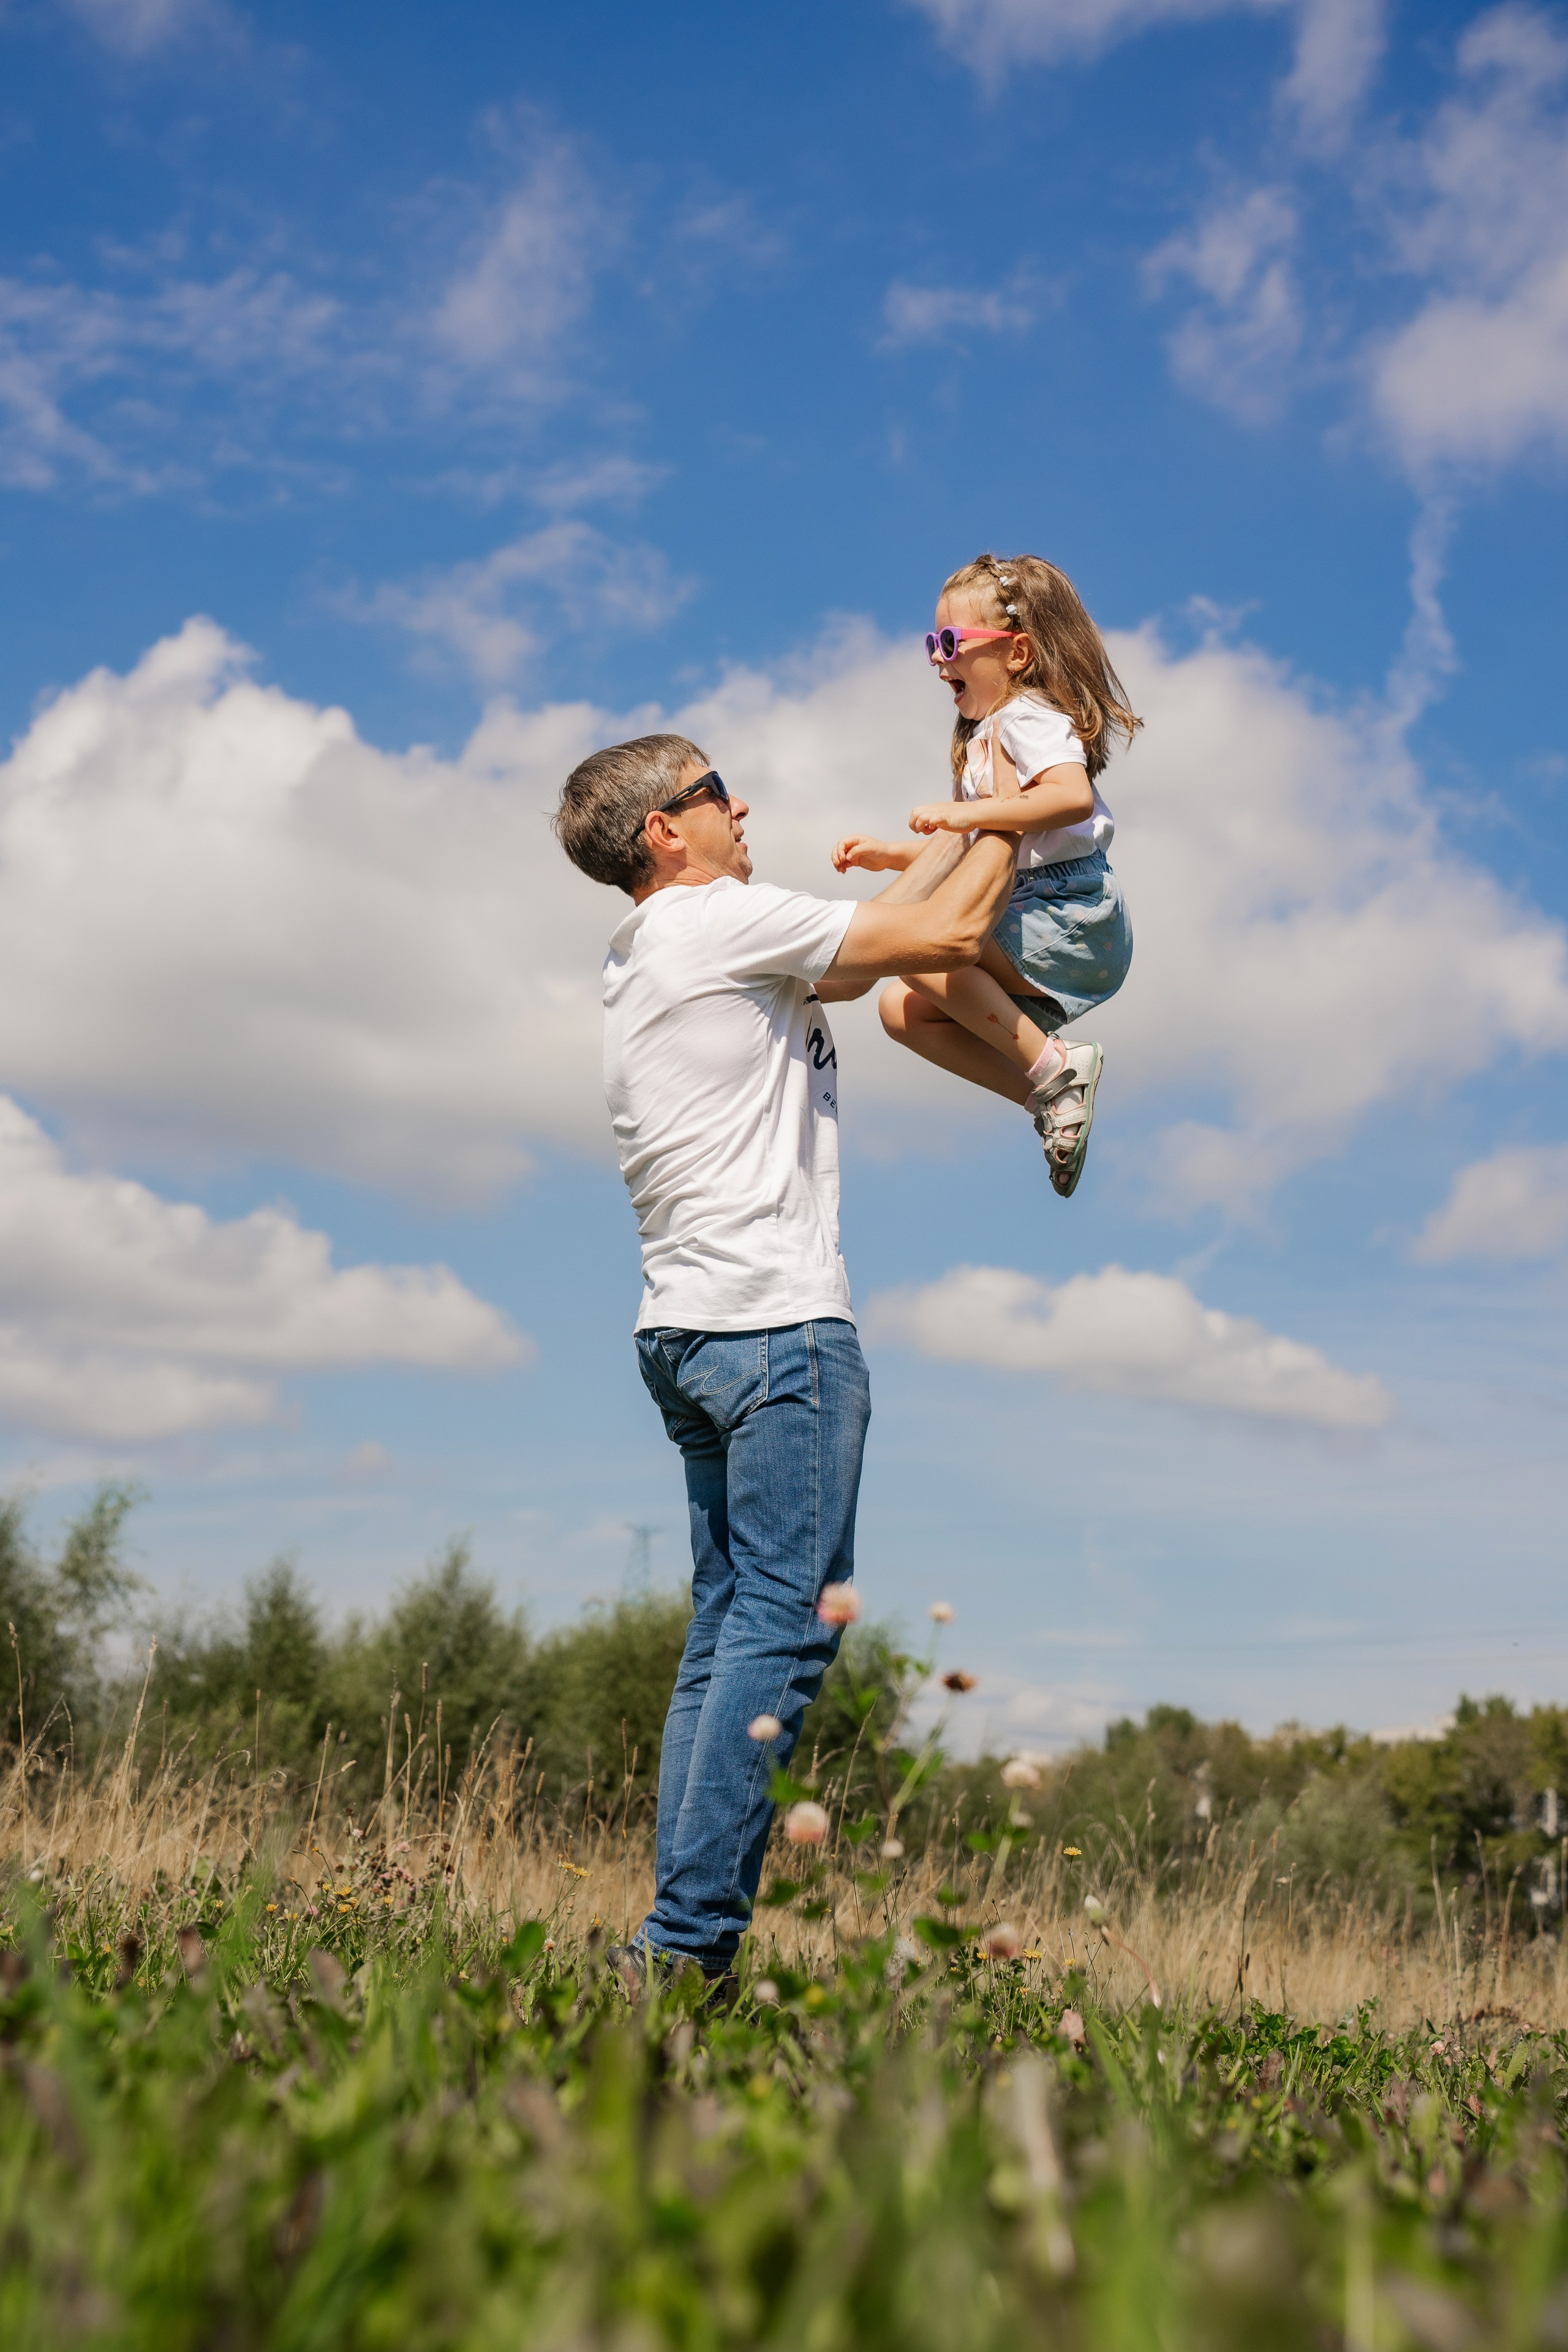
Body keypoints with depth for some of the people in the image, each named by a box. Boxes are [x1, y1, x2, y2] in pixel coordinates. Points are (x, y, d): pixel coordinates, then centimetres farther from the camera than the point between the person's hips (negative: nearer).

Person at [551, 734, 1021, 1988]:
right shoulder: (723, 917, -5)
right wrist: (1011, 822, 14)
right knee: (786, 1622, -11)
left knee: (728, 1626, 8)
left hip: (688, 1326, 10)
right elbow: (949, 937, -3)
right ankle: (687, 1937, -15)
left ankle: (683, 1936, 6)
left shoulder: (650, 953, 22)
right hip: (775, 1320, -10)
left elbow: (863, 954, 29)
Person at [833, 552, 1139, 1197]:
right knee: (903, 1009, 5)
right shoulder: (984, 733, 22)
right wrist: (888, 854, 16)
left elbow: (1073, 796, -31)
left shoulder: (1027, 718, -10)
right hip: (1037, 928, 10)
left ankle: (1052, 1066, -16)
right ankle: (1054, 1098, 2)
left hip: (1069, 920, -10)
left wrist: (969, 812, -32)